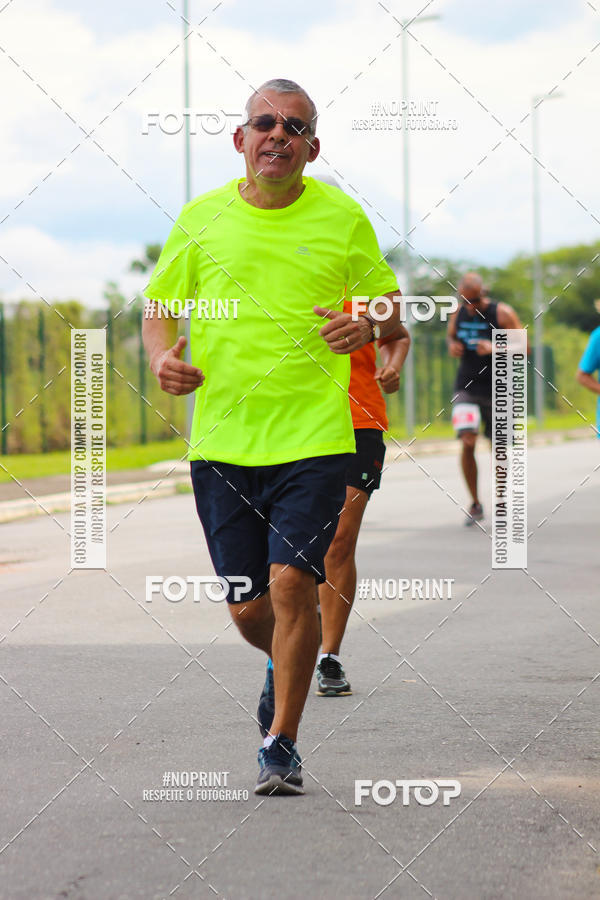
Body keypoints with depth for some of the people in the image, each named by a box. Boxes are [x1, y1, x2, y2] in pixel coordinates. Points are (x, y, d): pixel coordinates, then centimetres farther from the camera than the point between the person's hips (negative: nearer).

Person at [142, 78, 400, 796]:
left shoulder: (342, 218, 3)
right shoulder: (201, 219, 5)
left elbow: (389, 304, 13)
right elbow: (159, 310, 14)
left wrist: (368, 324, -10)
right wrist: (163, 360, -7)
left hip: (315, 435, -2)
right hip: (222, 437, 2)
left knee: (291, 582, -14)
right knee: (246, 607, 6)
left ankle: (281, 744, 3)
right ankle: (288, 665, 41)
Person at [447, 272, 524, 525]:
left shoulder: (503, 313, -8)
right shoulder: (458, 313, 4)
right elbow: (450, 335, 22)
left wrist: (494, 348, -23)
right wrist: (452, 346, -2)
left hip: (497, 390, -2)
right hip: (466, 387, 2)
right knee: (467, 442, -13)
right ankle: (475, 504, 0)